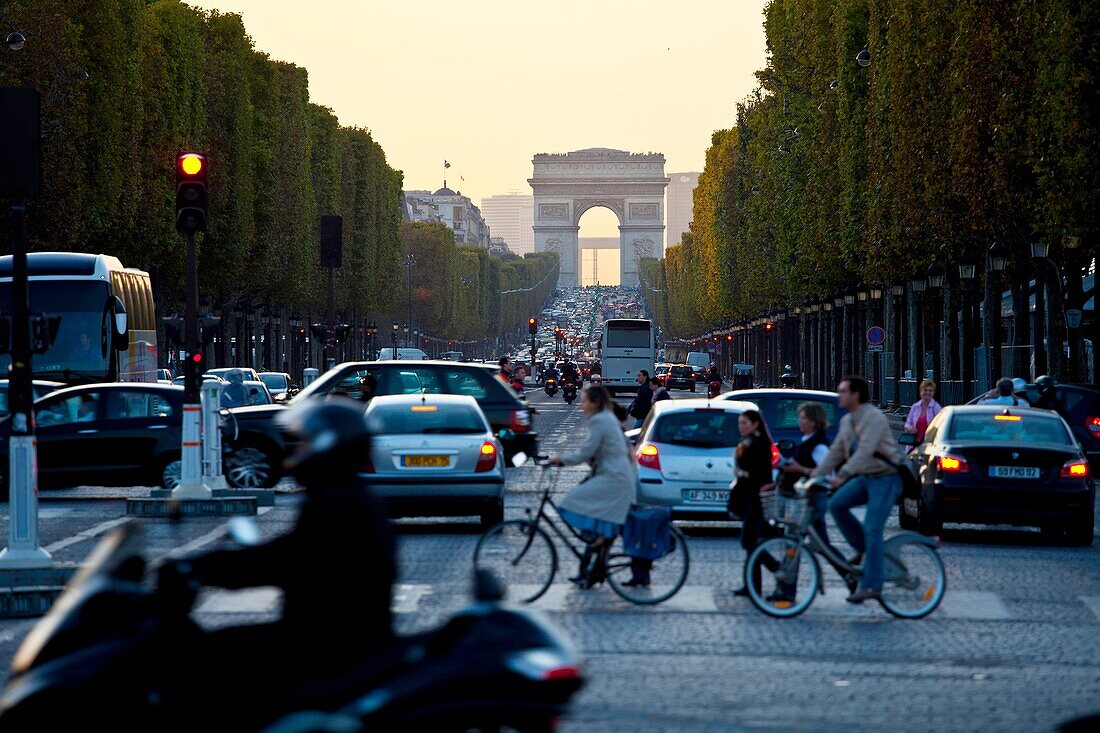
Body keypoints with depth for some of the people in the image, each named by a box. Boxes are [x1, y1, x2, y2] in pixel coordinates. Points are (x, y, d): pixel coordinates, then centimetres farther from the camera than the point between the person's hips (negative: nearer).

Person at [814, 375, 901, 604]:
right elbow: (836, 451, 13)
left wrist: (841, 475, -38)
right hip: (864, 478, 8)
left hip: (884, 479, -8)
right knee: (836, 504, -11)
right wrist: (816, 474, 2)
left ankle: (871, 585, -10)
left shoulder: (874, 418, -19)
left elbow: (864, 451, -30)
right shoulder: (847, 421, 10)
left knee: (872, 531, -13)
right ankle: (862, 549, 6)